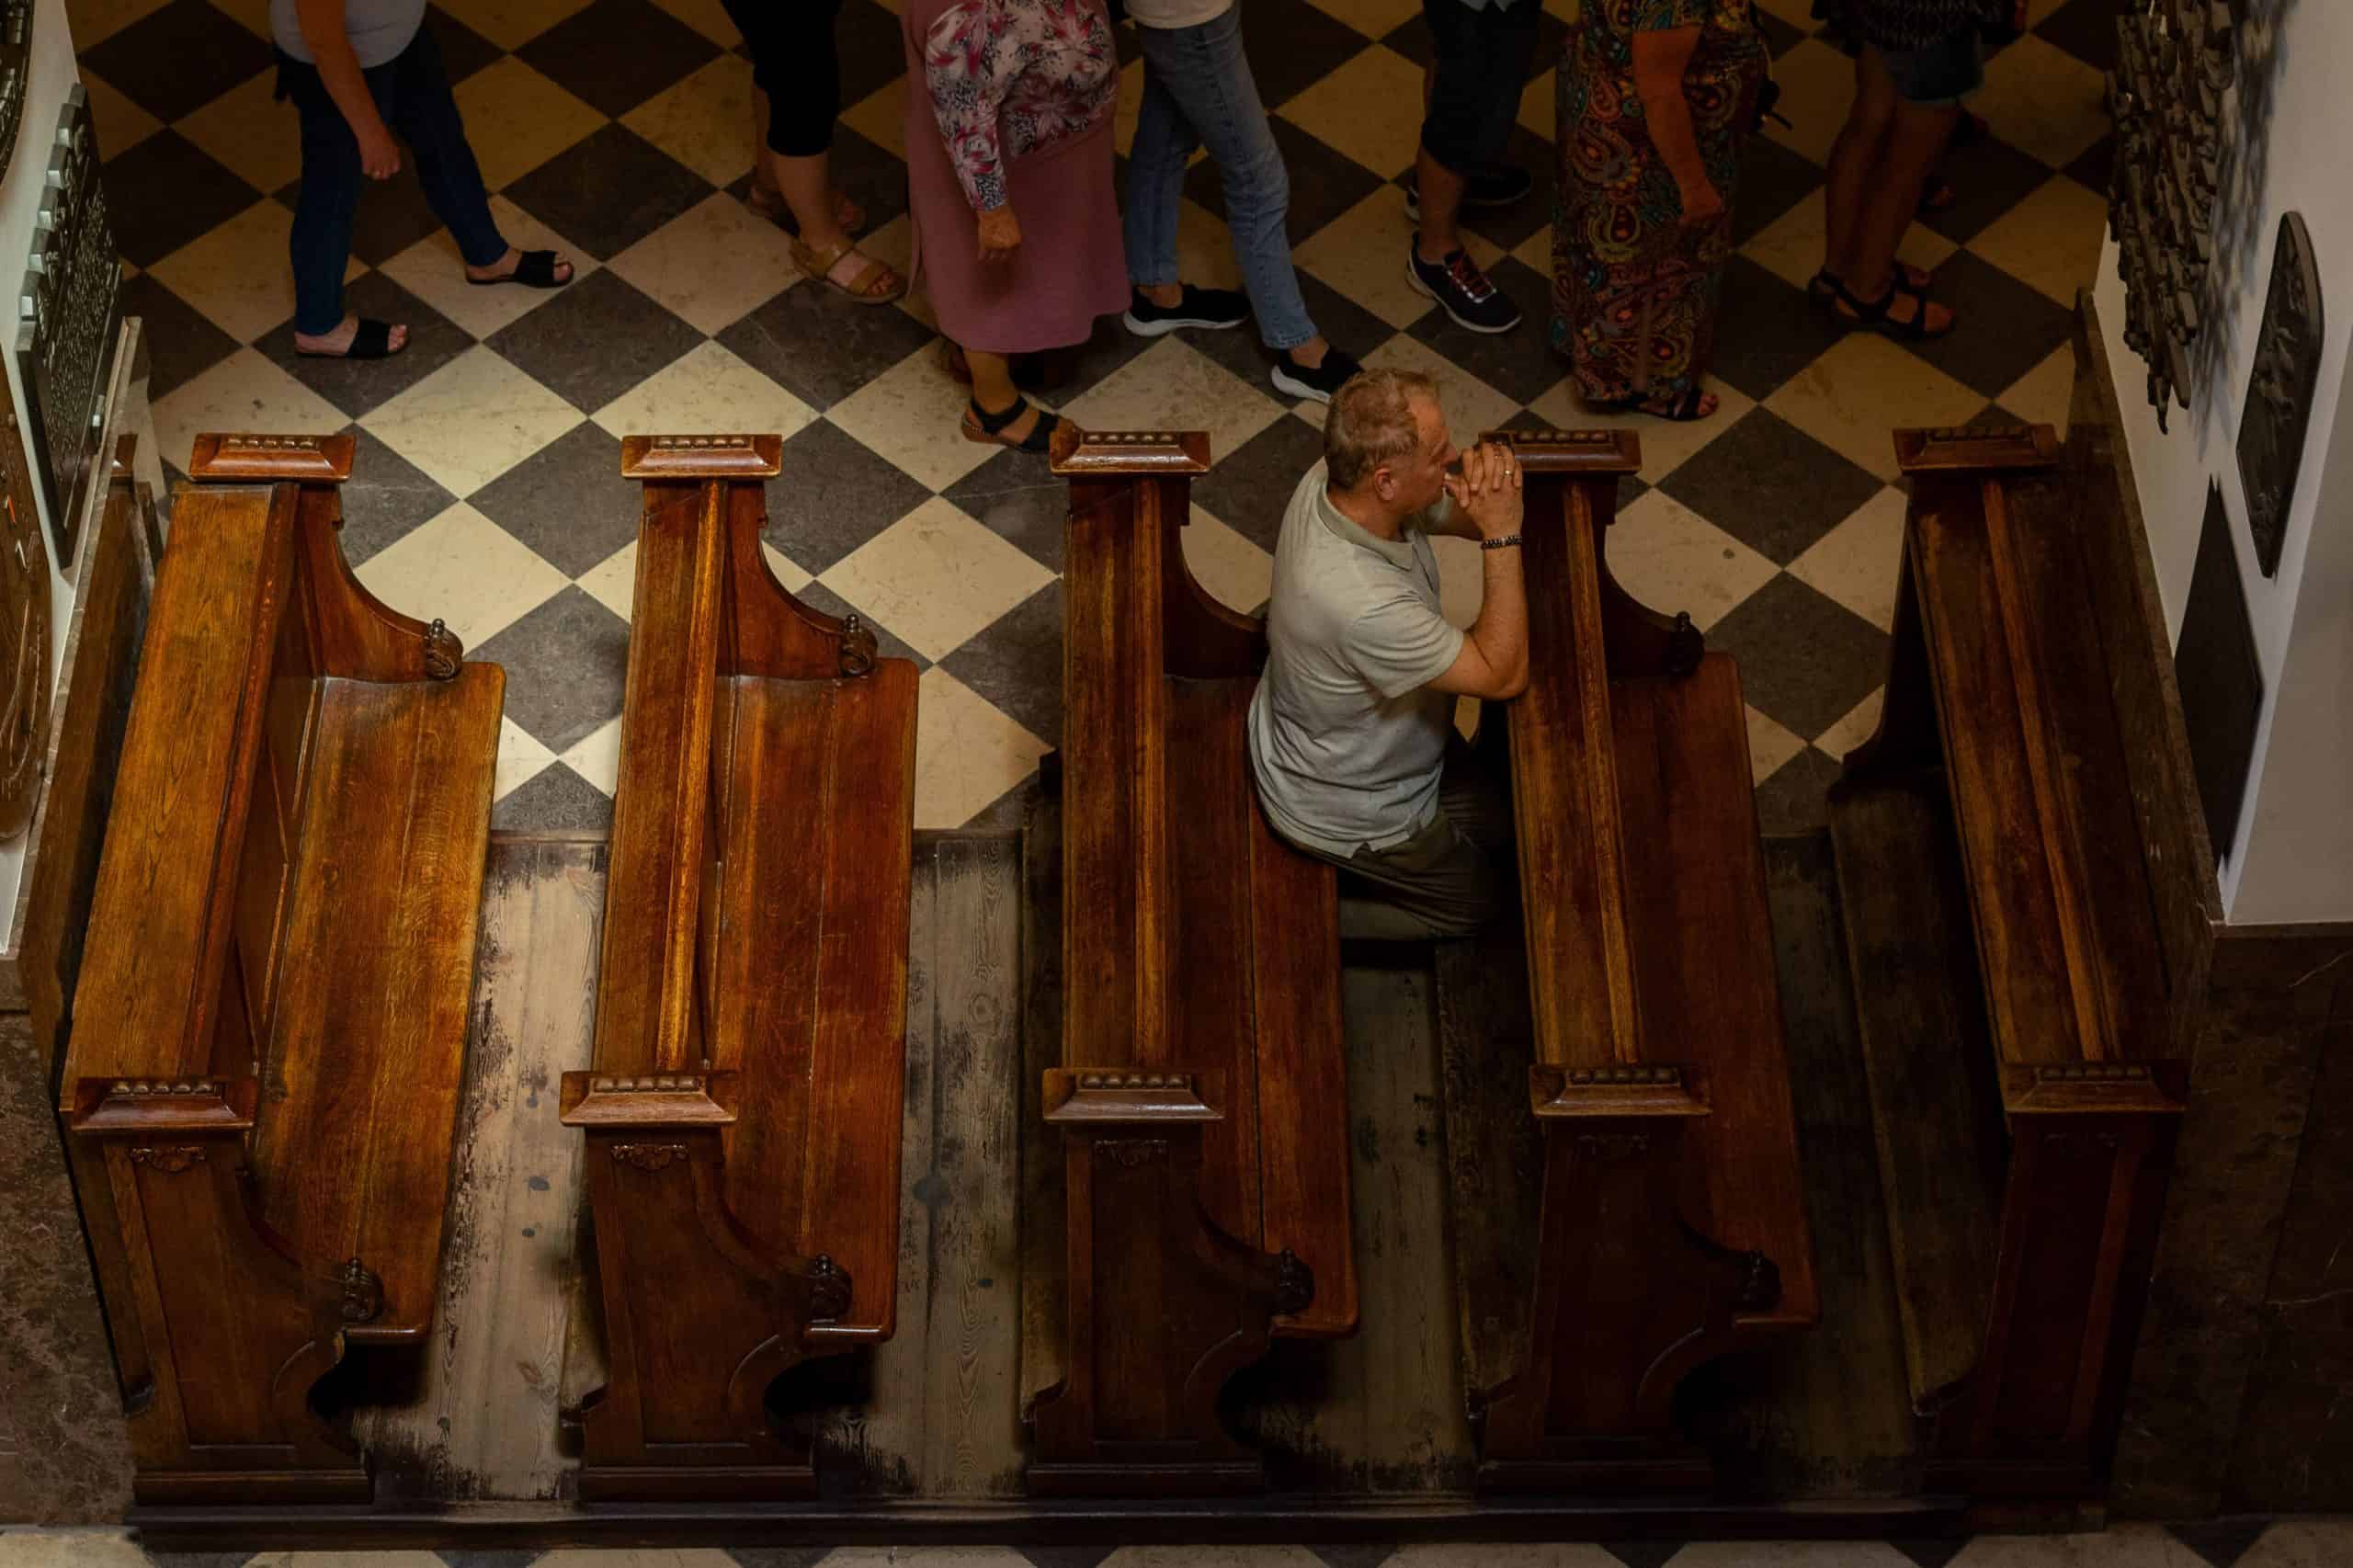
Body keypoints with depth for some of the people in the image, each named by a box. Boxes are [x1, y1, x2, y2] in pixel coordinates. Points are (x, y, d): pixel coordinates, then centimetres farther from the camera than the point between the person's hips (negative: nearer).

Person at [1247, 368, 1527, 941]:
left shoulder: (1332, 480, -22)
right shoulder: (1363, 603, -46)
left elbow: (1461, 514, -6)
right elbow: (1503, 675, -33)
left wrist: (1488, 481, -29)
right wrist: (1502, 535, -36)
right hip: (1347, 813, -8)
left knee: (1500, 823, 25)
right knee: (1483, 900, 15)